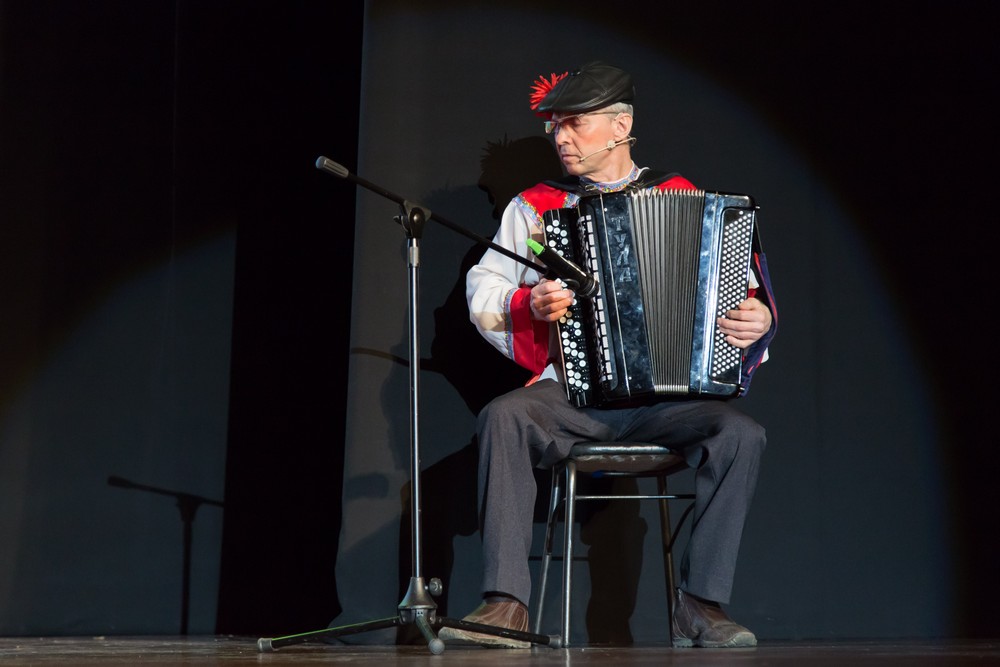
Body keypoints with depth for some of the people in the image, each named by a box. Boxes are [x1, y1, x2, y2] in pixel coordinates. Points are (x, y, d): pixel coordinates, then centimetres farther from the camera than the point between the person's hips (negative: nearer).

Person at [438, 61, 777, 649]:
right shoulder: (533, 208, 16)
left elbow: (742, 284, 12)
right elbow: (483, 291, 12)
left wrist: (757, 316, -10)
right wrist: (527, 304, -8)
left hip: (666, 396, 0)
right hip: (570, 392, 0)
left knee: (742, 433, -28)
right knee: (503, 416, -31)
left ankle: (702, 605, -18)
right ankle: (507, 605, -32)